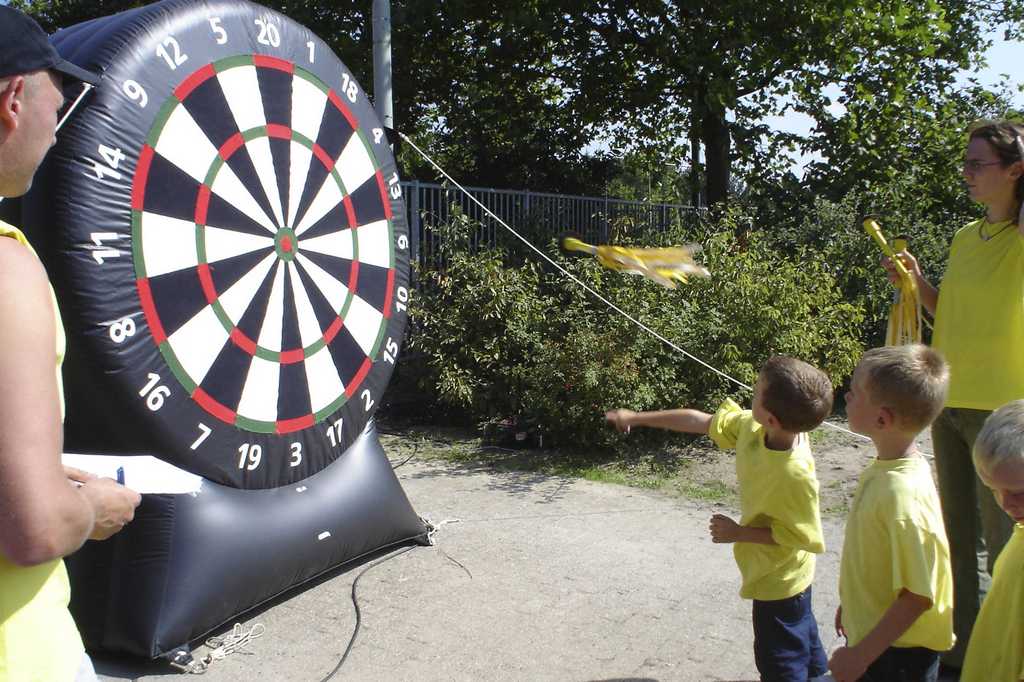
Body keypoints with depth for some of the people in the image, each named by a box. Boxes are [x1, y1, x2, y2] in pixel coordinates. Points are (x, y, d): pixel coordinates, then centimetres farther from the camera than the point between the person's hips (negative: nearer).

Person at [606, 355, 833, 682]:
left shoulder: (795, 475, -38)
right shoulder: (750, 427, -17)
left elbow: (799, 535, -28)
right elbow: (699, 421, -7)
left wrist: (739, 533, -22)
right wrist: (637, 418, -2)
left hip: (779, 581, -8)